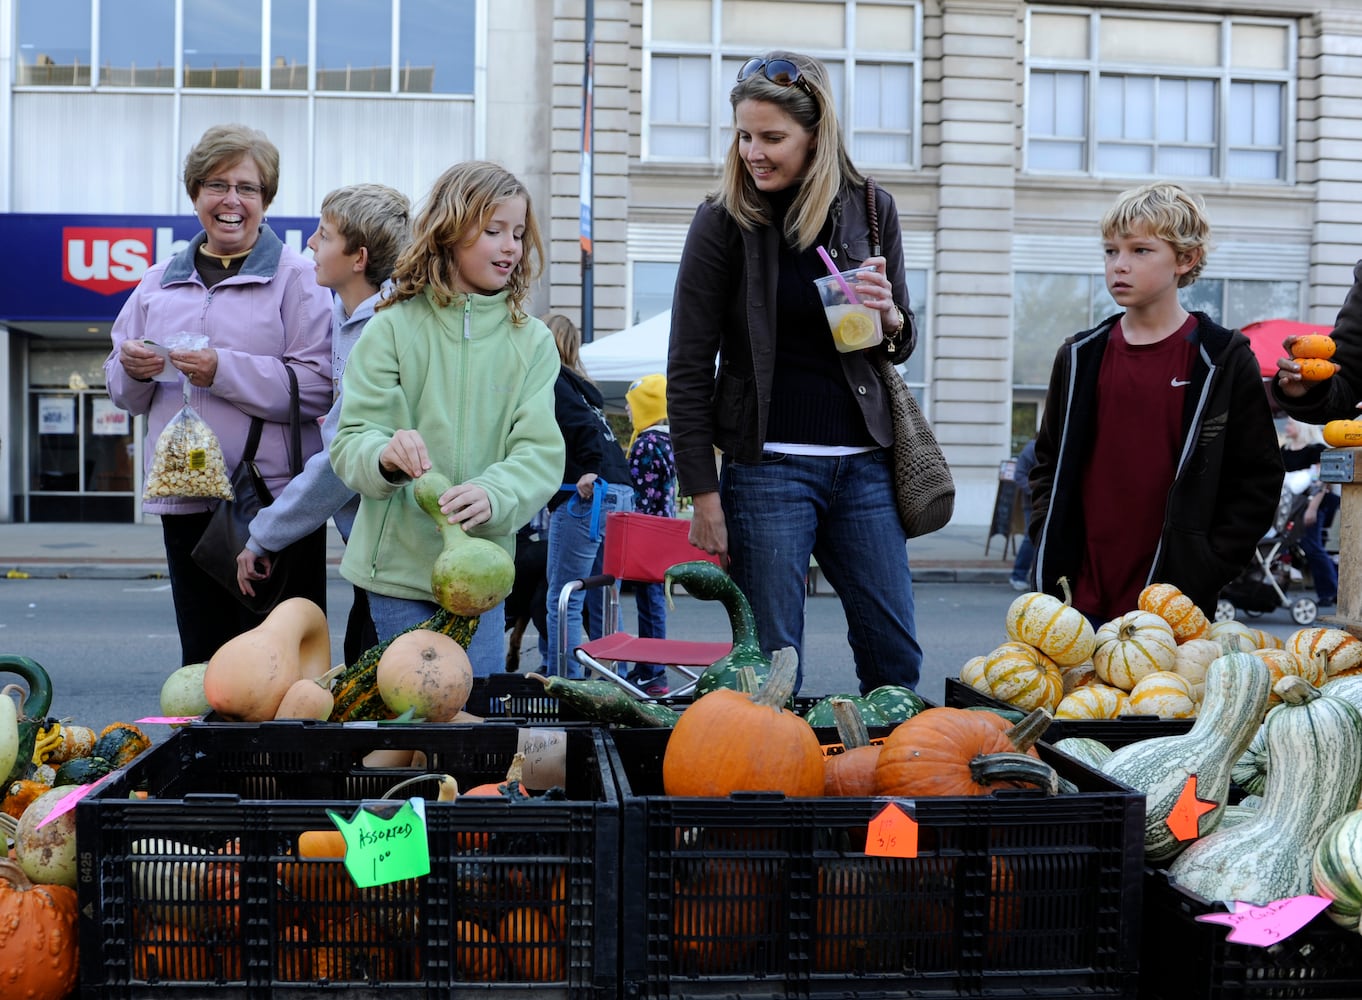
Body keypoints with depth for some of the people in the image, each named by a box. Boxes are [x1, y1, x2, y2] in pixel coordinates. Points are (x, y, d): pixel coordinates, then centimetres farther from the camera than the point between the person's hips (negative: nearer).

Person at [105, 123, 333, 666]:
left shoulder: (296, 276, -1)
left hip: (276, 499, -5)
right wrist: (133, 370, -3)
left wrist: (224, 371, -18)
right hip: (184, 501, 5)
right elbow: (125, 395, 20)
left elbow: (318, 387, -12)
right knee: (201, 657, 10)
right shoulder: (160, 281, 16)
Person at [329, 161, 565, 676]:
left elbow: (541, 452, -7)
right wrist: (385, 455, -29)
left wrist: (492, 495, -28)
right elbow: (350, 441, -5)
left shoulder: (532, 340, 4)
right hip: (398, 565, -1)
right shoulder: (394, 328, -1)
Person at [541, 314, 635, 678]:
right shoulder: (580, 383, 25)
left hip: (586, 496, -9)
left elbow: (582, 424, -15)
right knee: (603, 603, 14)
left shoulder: (548, 379, -1)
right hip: (622, 493, 9)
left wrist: (591, 471, -16)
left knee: (563, 602, -4)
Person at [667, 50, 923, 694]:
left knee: (896, 657, 7)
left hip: (864, 464, 3)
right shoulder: (724, 221, -3)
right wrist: (703, 493, -6)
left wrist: (889, 318, -8)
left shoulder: (871, 209, 6)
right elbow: (688, 370, -2)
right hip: (768, 466, -3)